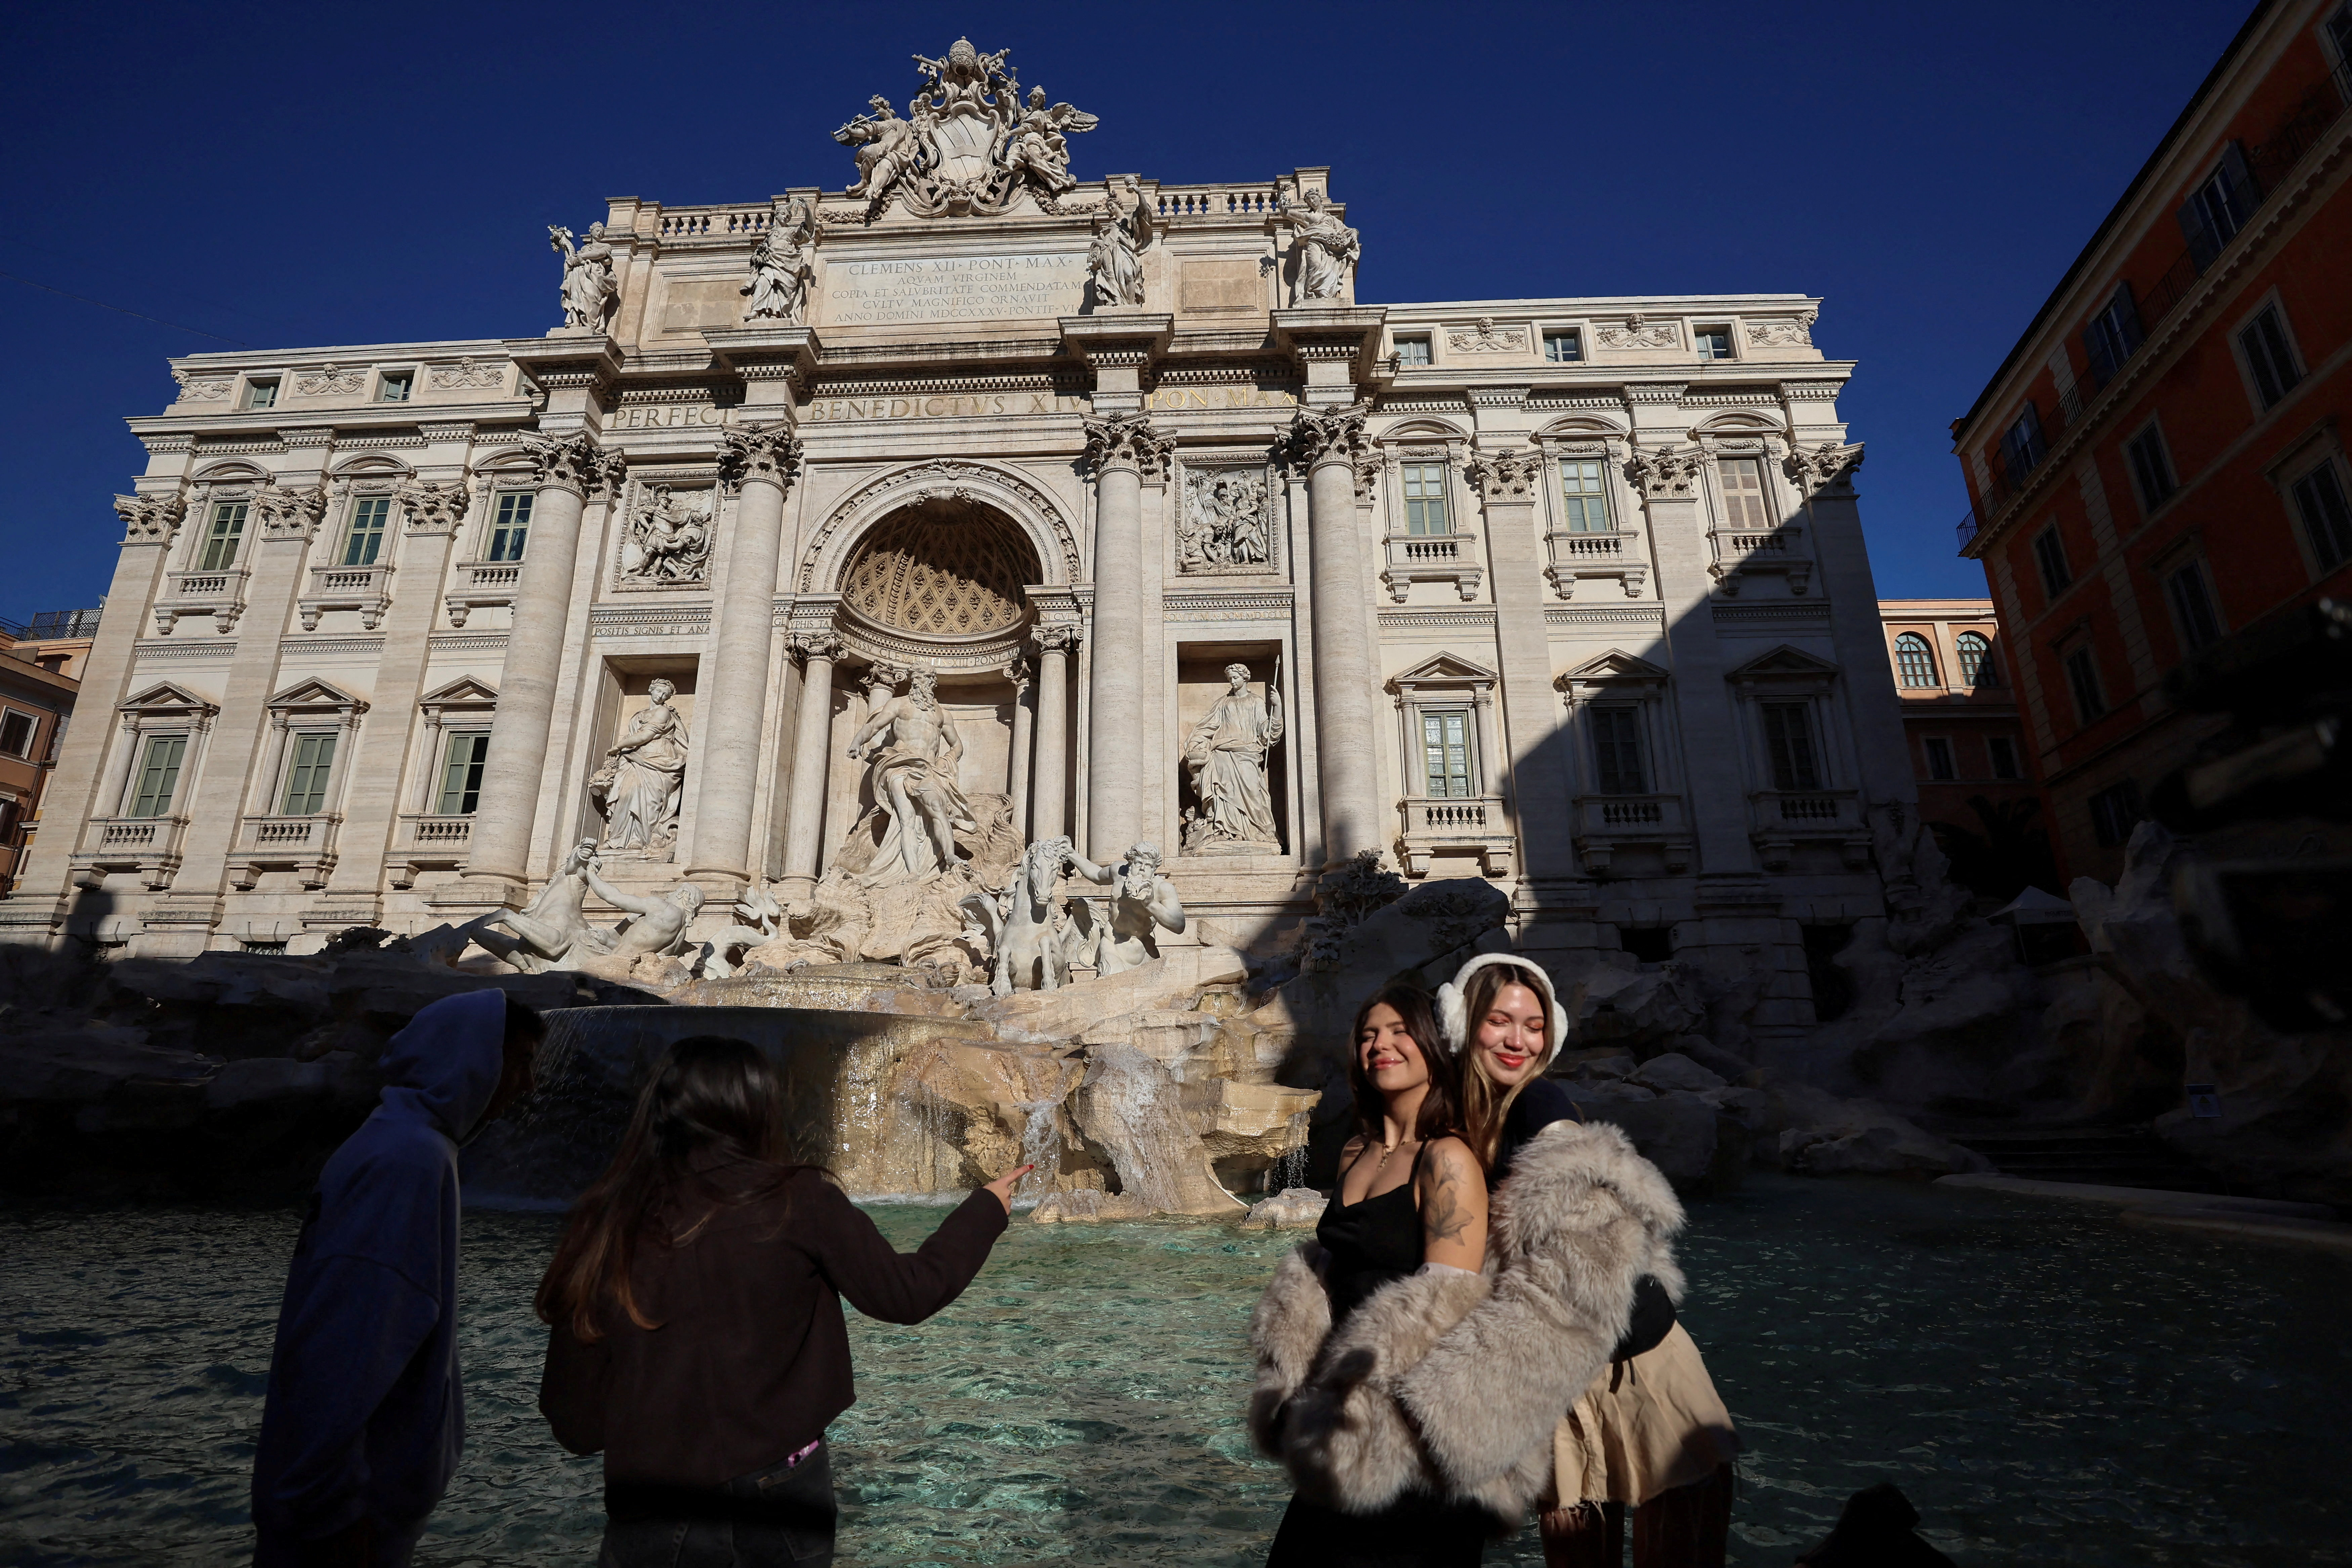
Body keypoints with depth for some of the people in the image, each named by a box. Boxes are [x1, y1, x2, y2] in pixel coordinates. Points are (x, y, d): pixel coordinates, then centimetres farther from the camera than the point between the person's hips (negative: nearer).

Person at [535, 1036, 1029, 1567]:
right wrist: (987, 1208, 9)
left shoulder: (604, 1225, -8)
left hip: (651, 1514, 0)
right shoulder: (796, 1201, -14)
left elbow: (576, 1423, -3)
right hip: (783, 1493, 0)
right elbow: (906, 1294, -5)